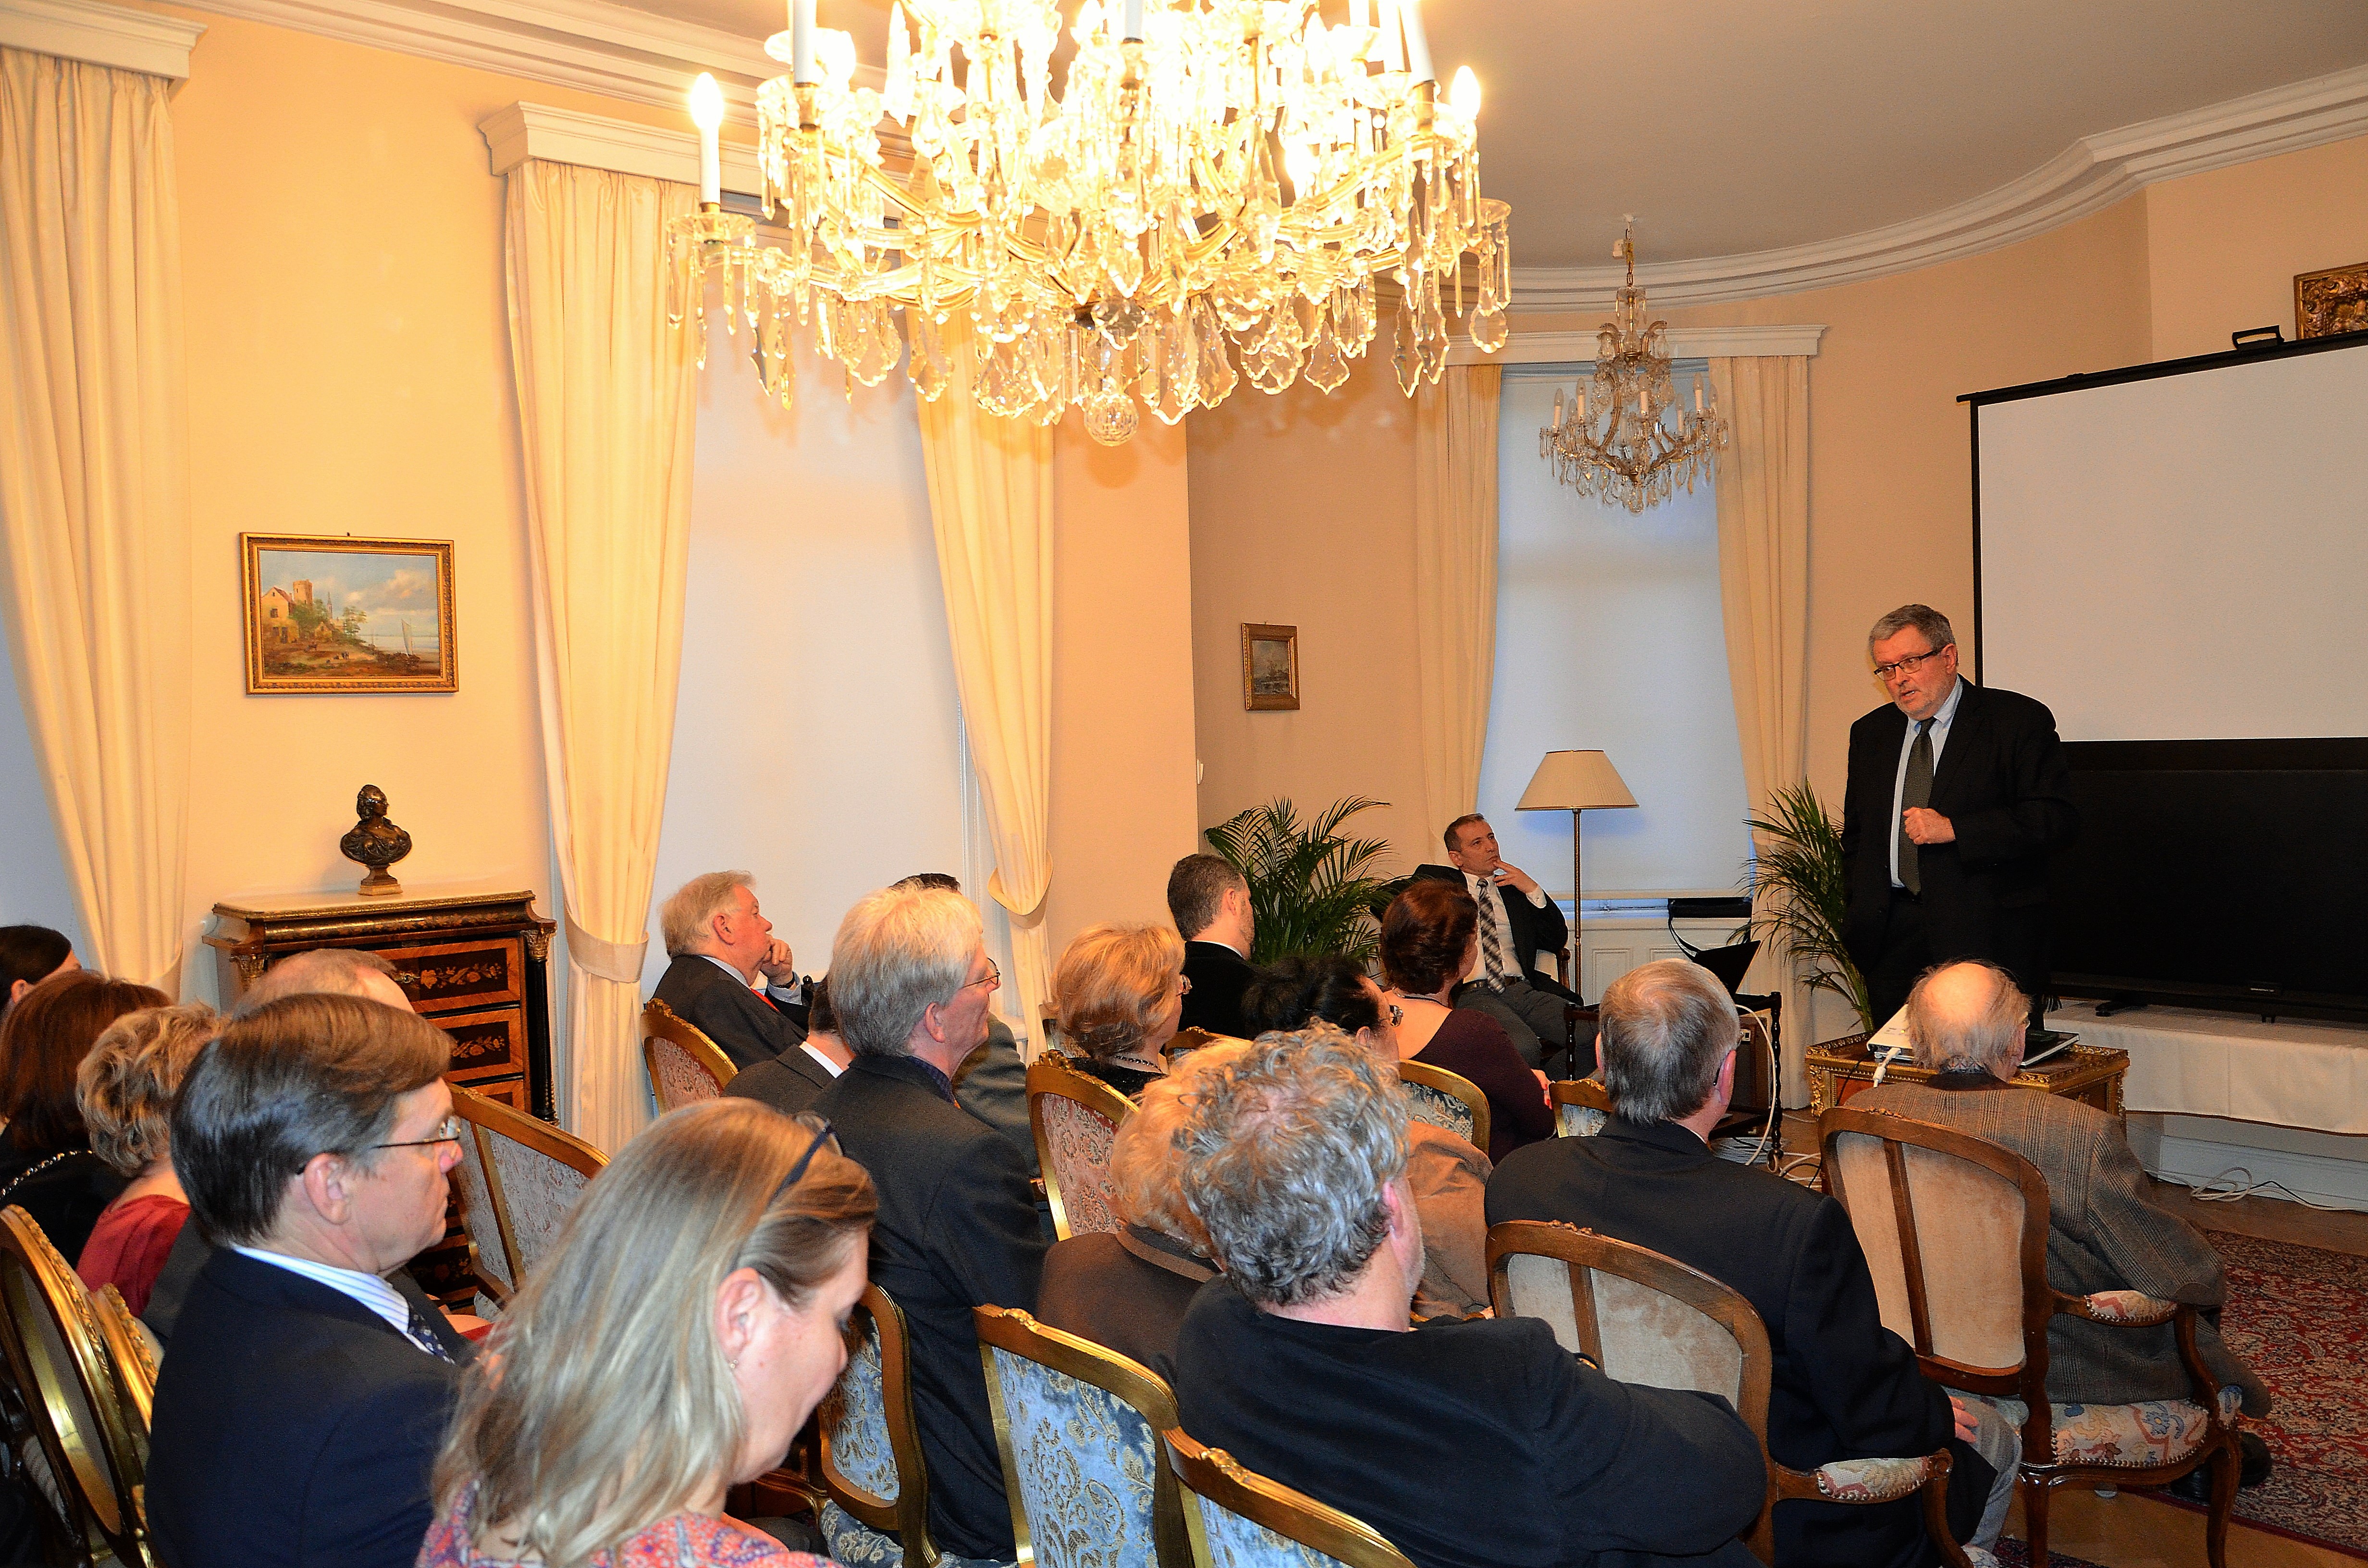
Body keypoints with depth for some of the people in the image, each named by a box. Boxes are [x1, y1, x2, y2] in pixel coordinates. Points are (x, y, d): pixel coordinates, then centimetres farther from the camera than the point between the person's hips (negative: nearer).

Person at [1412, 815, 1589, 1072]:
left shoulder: (1515, 888, 25)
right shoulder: (1435, 881, 16)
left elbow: (1558, 940, 19)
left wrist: (1533, 891, 7)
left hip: (1522, 990, 5)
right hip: (1471, 993, -4)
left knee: (1592, 1034, -20)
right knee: (1523, 1046, -34)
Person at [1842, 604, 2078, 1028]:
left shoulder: (2019, 720, 0)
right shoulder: (1870, 733, 16)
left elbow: (2057, 818, -9)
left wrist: (1953, 830, -15)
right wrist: (1855, 915, 9)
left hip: (1987, 934, -4)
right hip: (1893, 937, 4)